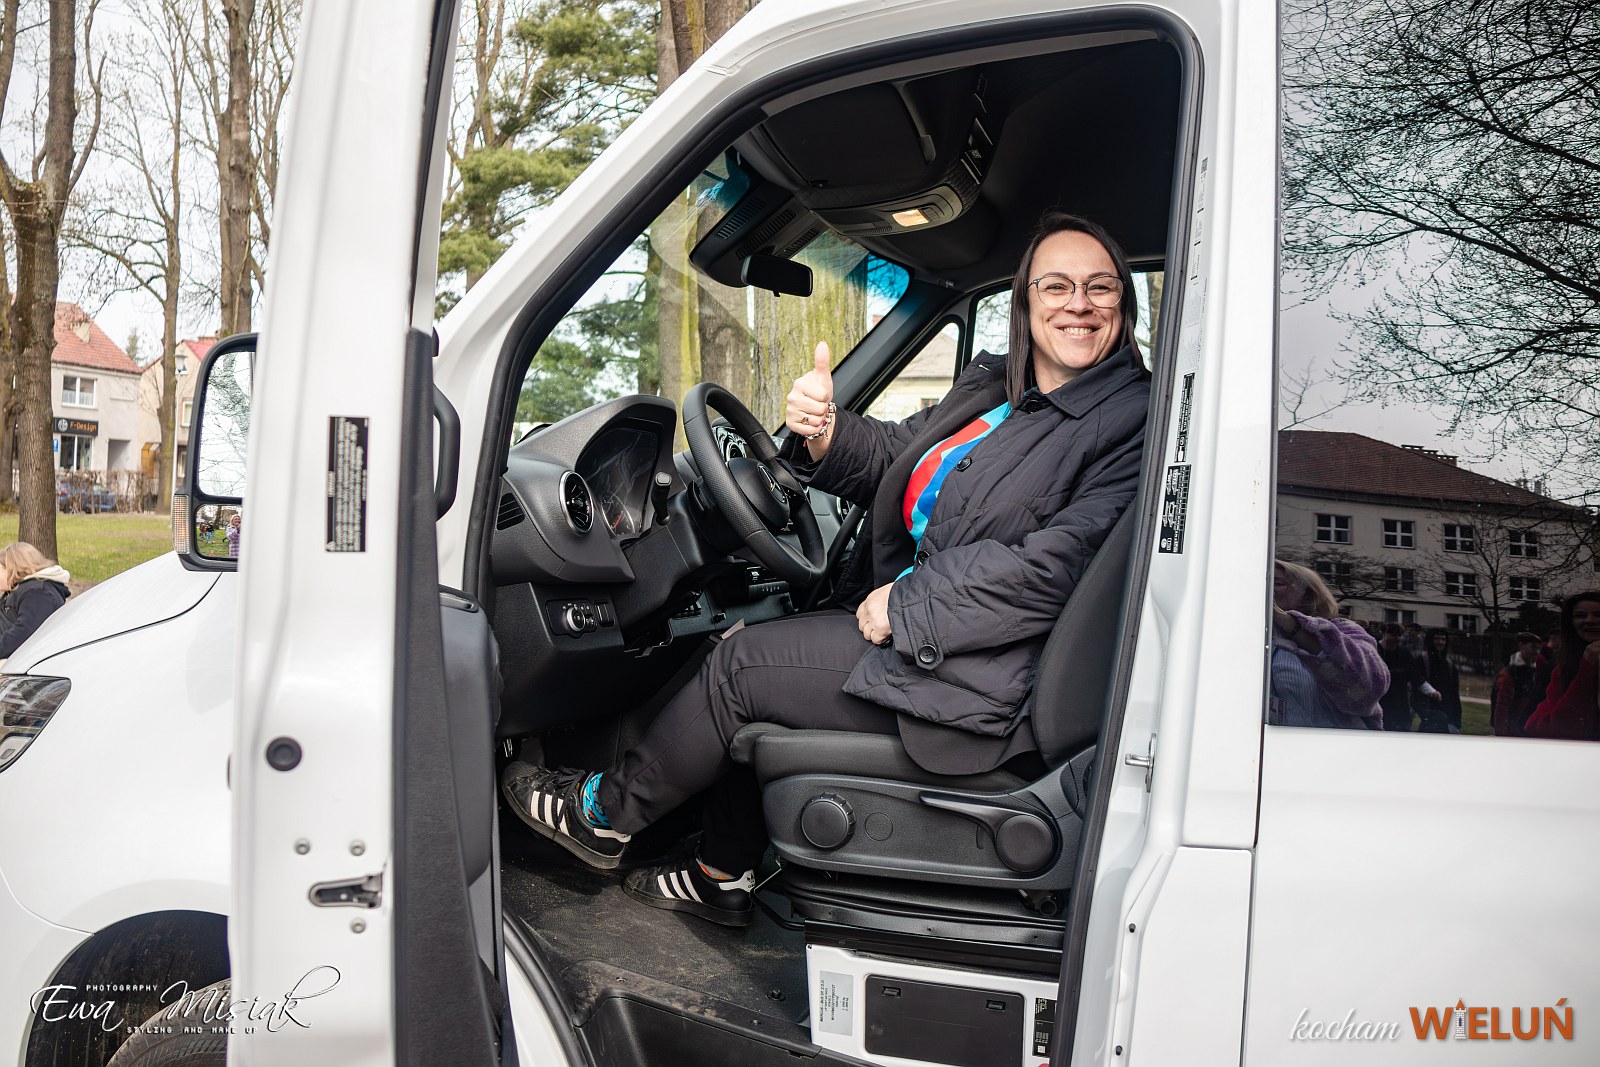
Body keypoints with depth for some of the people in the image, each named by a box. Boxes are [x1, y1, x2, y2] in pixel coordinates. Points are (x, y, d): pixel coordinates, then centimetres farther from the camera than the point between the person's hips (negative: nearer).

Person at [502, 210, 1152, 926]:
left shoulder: (1133, 417, -13)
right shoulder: (991, 386, 14)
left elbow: (1056, 566, -22)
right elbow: (890, 458, 9)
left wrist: (905, 604, -18)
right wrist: (824, 431, -14)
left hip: (980, 684, -9)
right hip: (916, 623, 9)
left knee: (742, 665, -8)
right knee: (751, 644, 9)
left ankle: (605, 812, 17)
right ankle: (725, 878, 22)